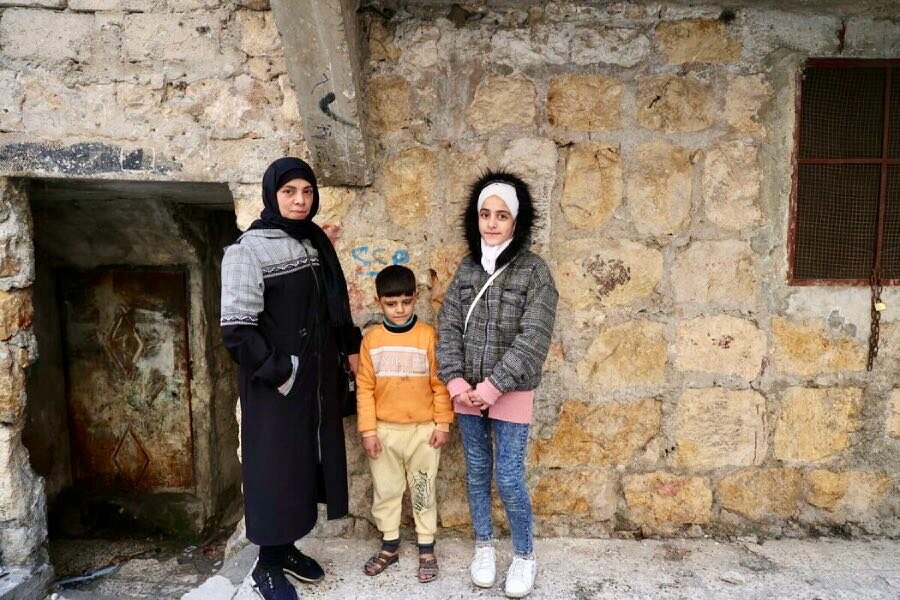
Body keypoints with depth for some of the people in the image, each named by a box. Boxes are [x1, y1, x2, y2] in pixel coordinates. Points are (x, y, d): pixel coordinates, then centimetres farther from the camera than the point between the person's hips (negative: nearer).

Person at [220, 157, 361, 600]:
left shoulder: (315, 242, 7)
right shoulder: (247, 250, -14)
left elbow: (335, 304, 17)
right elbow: (237, 329, -19)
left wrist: (352, 346, 14)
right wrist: (278, 373, -19)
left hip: (318, 378, 7)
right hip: (275, 385, -7)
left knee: (309, 460, 15)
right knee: (275, 466, 4)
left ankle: (287, 548, 34)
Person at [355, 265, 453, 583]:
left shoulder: (428, 335, -8)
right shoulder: (371, 339, -2)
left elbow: (440, 384, -5)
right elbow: (365, 388, 0)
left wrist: (443, 424, -5)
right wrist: (368, 430, -3)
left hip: (423, 429, -2)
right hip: (384, 430, 2)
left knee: (423, 491, 11)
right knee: (385, 490, 15)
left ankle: (427, 548, 26)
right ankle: (390, 545, 33)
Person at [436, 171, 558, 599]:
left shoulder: (534, 271, -9)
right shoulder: (467, 267, 4)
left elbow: (533, 339, -16)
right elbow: (448, 327, 2)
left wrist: (491, 387, -18)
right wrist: (456, 382, -9)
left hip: (510, 394, -4)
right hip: (467, 392, 4)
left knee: (509, 478, 1)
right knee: (476, 472, 15)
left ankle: (524, 556, 25)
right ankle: (483, 547, 35)